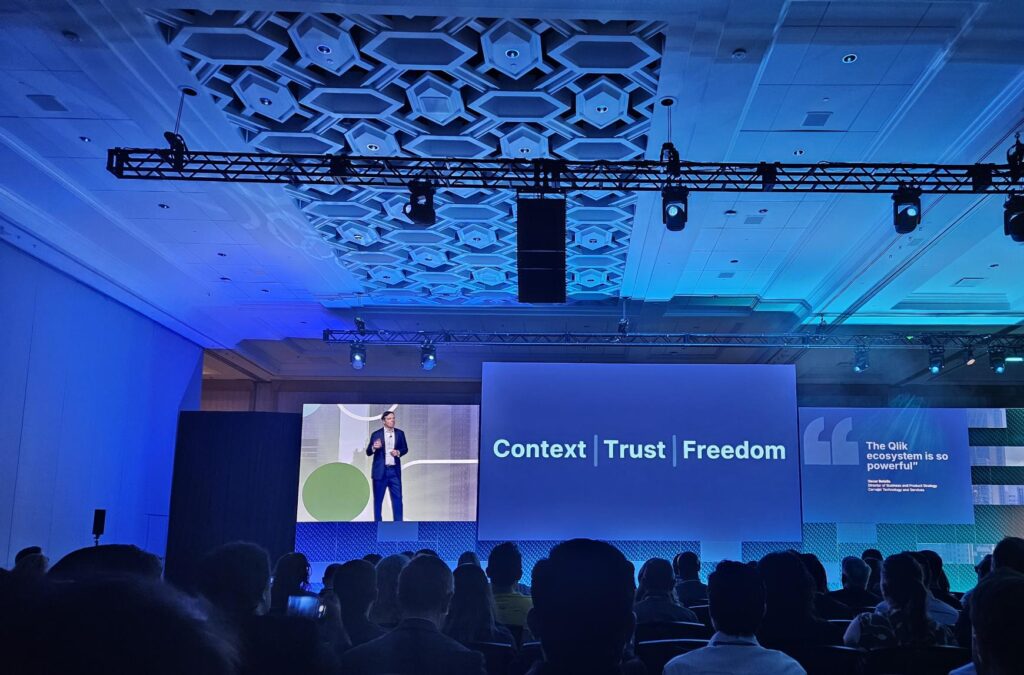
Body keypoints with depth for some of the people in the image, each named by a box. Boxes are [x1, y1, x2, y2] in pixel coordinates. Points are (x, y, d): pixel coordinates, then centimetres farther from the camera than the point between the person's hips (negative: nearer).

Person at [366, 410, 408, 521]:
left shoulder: (400, 433, 5)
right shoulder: (376, 434, -3)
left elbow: (405, 448, 11)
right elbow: (368, 452, -1)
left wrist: (398, 452, -10)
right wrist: (374, 447, -23)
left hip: (394, 471, 2)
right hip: (380, 471, -2)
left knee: (397, 497, 2)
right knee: (378, 499, 5)